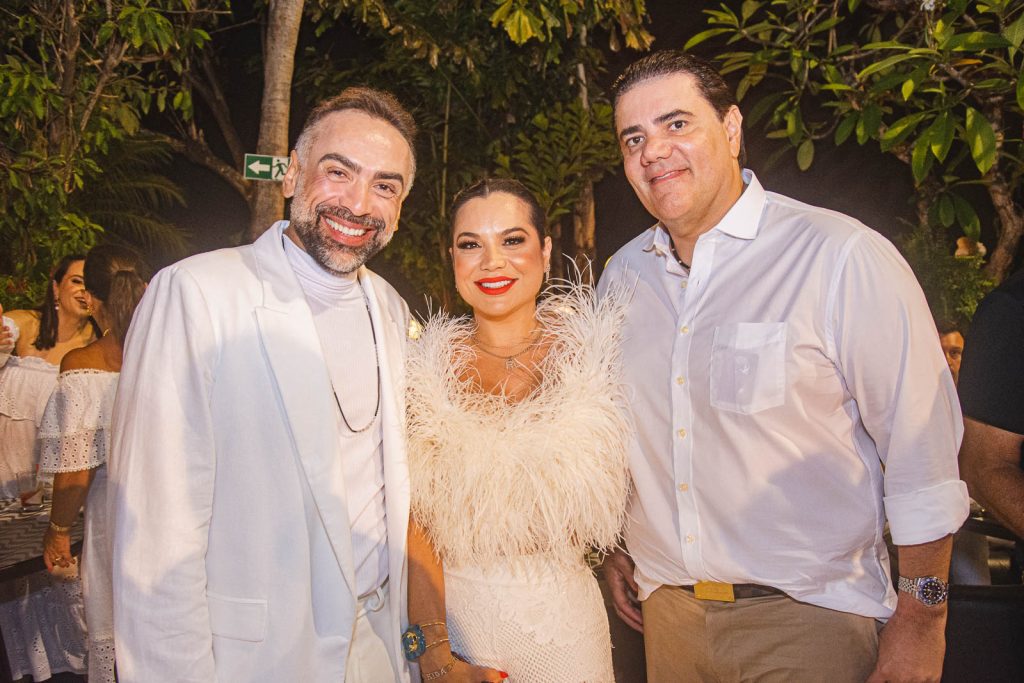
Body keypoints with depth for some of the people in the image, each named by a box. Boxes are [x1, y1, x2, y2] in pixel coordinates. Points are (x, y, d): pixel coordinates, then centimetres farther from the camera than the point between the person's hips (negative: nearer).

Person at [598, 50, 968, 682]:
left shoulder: (842, 257, -15)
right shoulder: (622, 274, 2)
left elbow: (923, 448, -12)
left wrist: (921, 619, -9)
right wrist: (613, 547, 17)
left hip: (810, 615, -4)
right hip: (667, 609, 5)